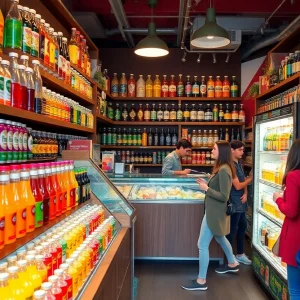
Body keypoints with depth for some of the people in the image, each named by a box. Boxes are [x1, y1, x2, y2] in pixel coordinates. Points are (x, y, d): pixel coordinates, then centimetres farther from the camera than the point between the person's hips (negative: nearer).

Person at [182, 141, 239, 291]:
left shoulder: (224, 170, -24)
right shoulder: (221, 168, 7)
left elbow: (224, 196, -25)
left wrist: (206, 189, -19)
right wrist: (207, 184, 1)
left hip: (215, 212, -11)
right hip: (214, 210, 11)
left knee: (202, 245, -4)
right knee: (220, 237, 30)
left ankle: (201, 281, 7)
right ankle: (232, 264, 51)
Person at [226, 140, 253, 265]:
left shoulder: (239, 163, 10)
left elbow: (243, 180, 13)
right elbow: (237, 186, -20)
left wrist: (245, 194, -3)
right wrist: (251, 178, -9)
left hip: (241, 202, 9)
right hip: (234, 203, -9)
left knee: (242, 226, 17)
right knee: (233, 229, 0)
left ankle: (240, 254, 31)